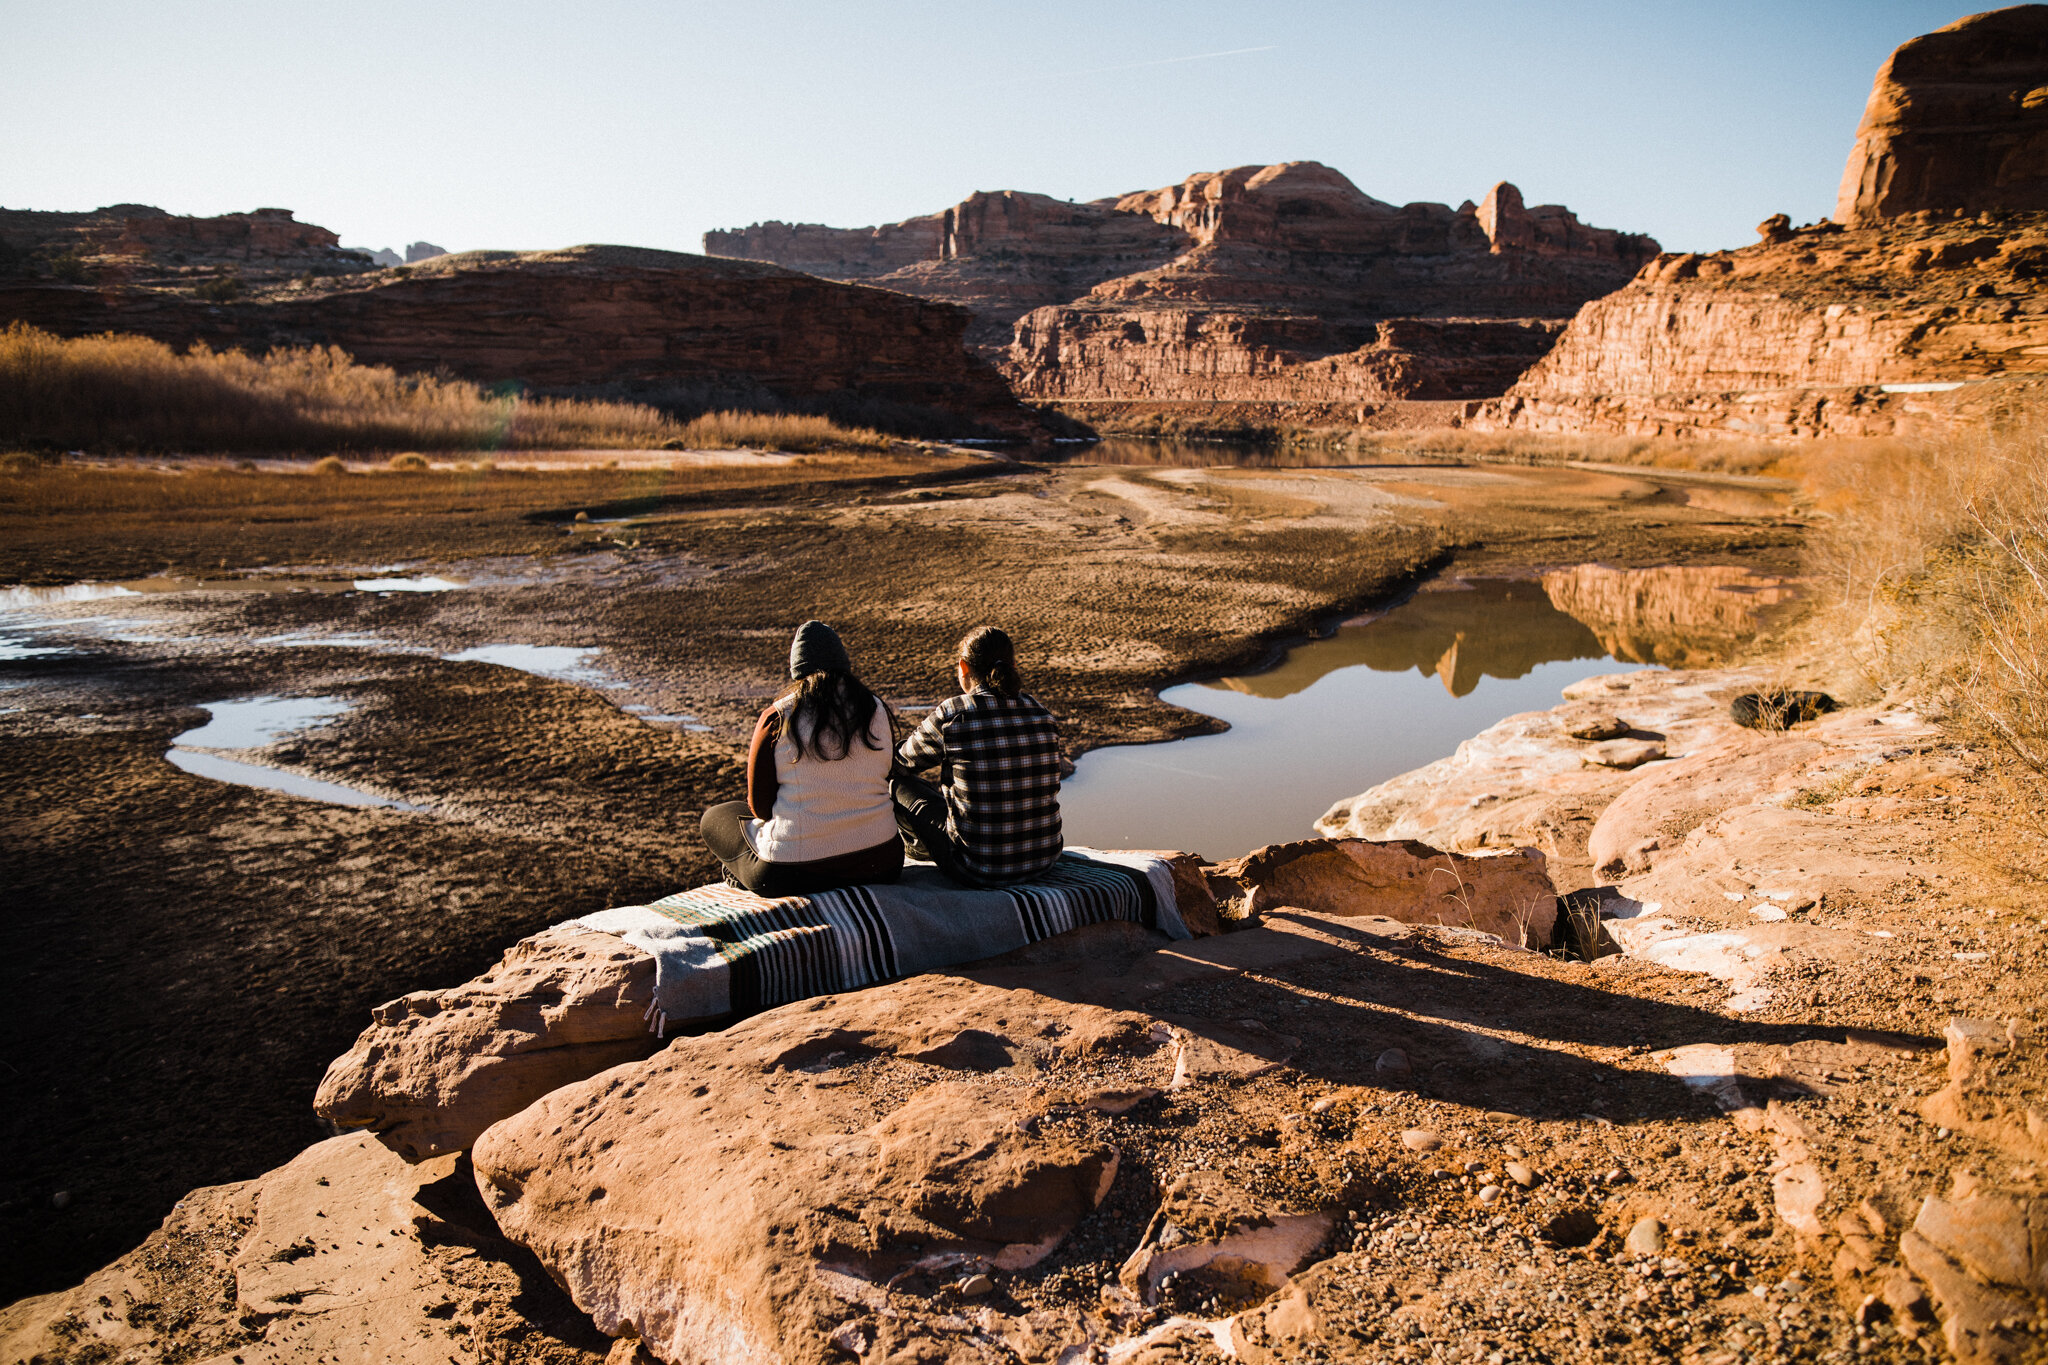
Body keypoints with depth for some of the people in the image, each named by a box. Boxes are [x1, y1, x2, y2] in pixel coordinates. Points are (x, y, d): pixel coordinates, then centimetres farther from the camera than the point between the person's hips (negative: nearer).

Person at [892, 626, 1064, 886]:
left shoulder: (950, 715, -13)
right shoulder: (1041, 714, 1)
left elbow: (901, 764, 5)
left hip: (979, 869, -6)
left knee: (896, 784, 16)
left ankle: (922, 846, 47)